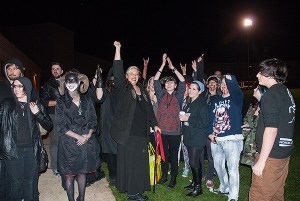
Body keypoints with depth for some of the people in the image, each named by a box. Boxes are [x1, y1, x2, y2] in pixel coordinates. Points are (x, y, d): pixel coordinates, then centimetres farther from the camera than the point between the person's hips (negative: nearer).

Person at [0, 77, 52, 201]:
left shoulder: (36, 106, 4)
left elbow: (48, 126, 2)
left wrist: (37, 113, -12)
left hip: (31, 150, 1)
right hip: (13, 150, -1)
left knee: (30, 181, 11)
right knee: (15, 182, 6)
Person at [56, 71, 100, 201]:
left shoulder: (87, 100, 6)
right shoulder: (61, 102, -2)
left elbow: (93, 120, 5)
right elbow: (61, 126, -7)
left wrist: (88, 135, -11)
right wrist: (78, 137, -14)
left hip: (86, 141, 3)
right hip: (69, 143, -2)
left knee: (82, 172, 14)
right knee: (69, 175, 5)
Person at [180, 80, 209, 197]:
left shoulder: (202, 104, -12)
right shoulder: (189, 103, 14)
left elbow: (204, 122, -20)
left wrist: (188, 119, -19)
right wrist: (182, 117, 5)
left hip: (198, 138, -8)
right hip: (189, 137, 8)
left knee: (194, 162, -7)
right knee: (193, 161, 16)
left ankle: (198, 187, 8)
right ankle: (194, 182, 30)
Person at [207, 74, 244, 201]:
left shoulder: (236, 98, -1)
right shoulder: (215, 100, 14)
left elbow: (237, 91, -26)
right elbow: (210, 118, 12)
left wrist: (230, 79, -40)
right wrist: (210, 133, 2)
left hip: (232, 139, -6)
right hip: (215, 139, 6)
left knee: (232, 168, -6)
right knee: (218, 166, 17)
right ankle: (224, 188, 38)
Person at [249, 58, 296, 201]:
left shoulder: (271, 94, -18)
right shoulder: (286, 92, 10)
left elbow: (271, 129, -24)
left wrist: (261, 161, -20)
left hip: (271, 155, -9)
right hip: (285, 152, 10)